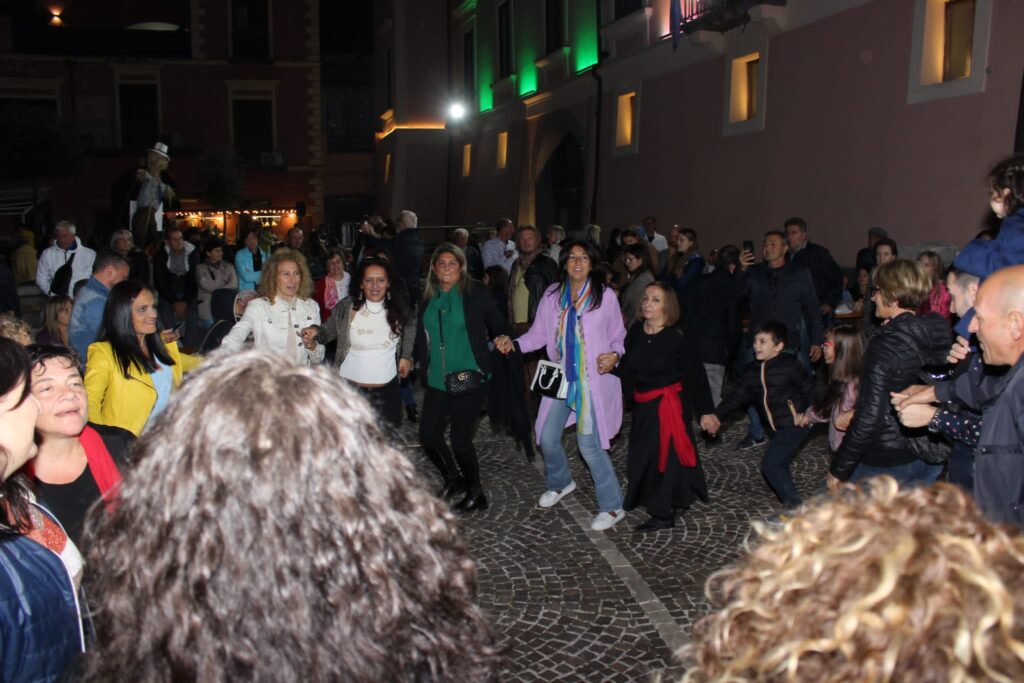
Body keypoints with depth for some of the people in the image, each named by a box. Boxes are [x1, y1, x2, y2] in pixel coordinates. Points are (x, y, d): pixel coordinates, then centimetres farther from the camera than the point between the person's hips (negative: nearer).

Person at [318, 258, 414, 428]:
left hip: (387, 391, 2)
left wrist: (407, 355, 9)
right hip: (350, 389, -2)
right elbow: (327, 332, 2)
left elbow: (410, 325, 16)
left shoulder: (398, 308, -3)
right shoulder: (346, 307, -8)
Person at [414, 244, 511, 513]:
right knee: (428, 435, 3)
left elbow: (501, 329, -1)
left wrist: (486, 354, -9)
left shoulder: (475, 294, -4)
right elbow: (422, 339, 17)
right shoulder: (428, 299, 10)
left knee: (460, 440, -2)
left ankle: (475, 494, 21)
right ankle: (453, 479, 31)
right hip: (437, 380, 5)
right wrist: (413, 359, 3)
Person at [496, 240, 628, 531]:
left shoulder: (606, 296, -5)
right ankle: (560, 482, 41)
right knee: (547, 437, 10)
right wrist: (513, 343, -13)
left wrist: (615, 355, -17)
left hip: (593, 380, -4)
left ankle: (612, 506, 10)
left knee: (589, 444, -8)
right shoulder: (553, 295, 3)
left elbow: (618, 336, 3)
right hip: (561, 379, 4)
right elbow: (539, 334, 4)